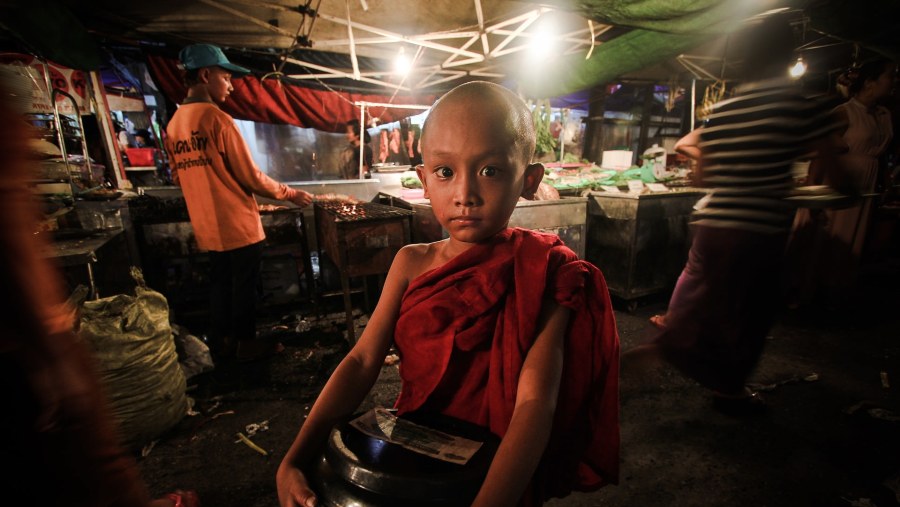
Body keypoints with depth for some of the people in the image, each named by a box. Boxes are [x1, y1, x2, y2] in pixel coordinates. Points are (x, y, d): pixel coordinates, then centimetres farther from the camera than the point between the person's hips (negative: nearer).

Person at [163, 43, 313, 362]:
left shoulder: (173, 124, 7)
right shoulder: (217, 118, -15)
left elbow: (179, 177, 14)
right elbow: (250, 177, -15)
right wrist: (290, 194, -4)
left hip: (207, 226, 7)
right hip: (238, 224, -7)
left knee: (220, 282, 19)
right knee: (244, 285, 6)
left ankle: (221, 342, 32)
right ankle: (246, 344, 21)